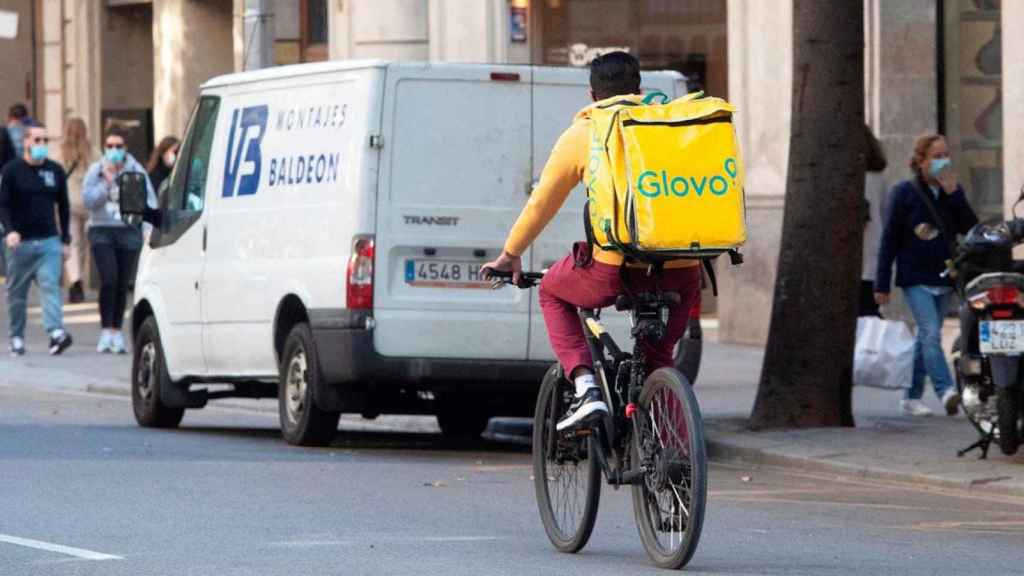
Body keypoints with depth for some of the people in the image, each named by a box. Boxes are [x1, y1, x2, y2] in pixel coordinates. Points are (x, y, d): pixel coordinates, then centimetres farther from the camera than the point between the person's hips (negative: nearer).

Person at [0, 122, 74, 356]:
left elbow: (63, 206, 15)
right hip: (20, 241, -1)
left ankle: (56, 332, -27)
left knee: (50, 286, -15)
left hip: (49, 241, 1)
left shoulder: (55, 170, 9)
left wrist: (65, 240, 12)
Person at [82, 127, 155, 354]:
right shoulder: (96, 171, 4)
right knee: (109, 279, -15)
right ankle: (106, 331, -10)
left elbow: (150, 201, 4)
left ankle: (116, 332, 14)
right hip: (102, 231, -1)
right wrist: (107, 182, -13)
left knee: (122, 284, 3)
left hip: (129, 232, 1)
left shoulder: (136, 171, 4)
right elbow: (88, 200, -4)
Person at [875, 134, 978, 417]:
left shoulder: (954, 191, 7)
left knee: (925, 338, 11)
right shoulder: (904, 192, -5)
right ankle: (946, 391, -30)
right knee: (931, 334, -19)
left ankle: (912, 397, 19)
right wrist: (882, 284, -7)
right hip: (916, 278, -5)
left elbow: (970, 228, -5)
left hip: (944, 277, 5)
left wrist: (953, 194, -14)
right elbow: (889, 240, -4)